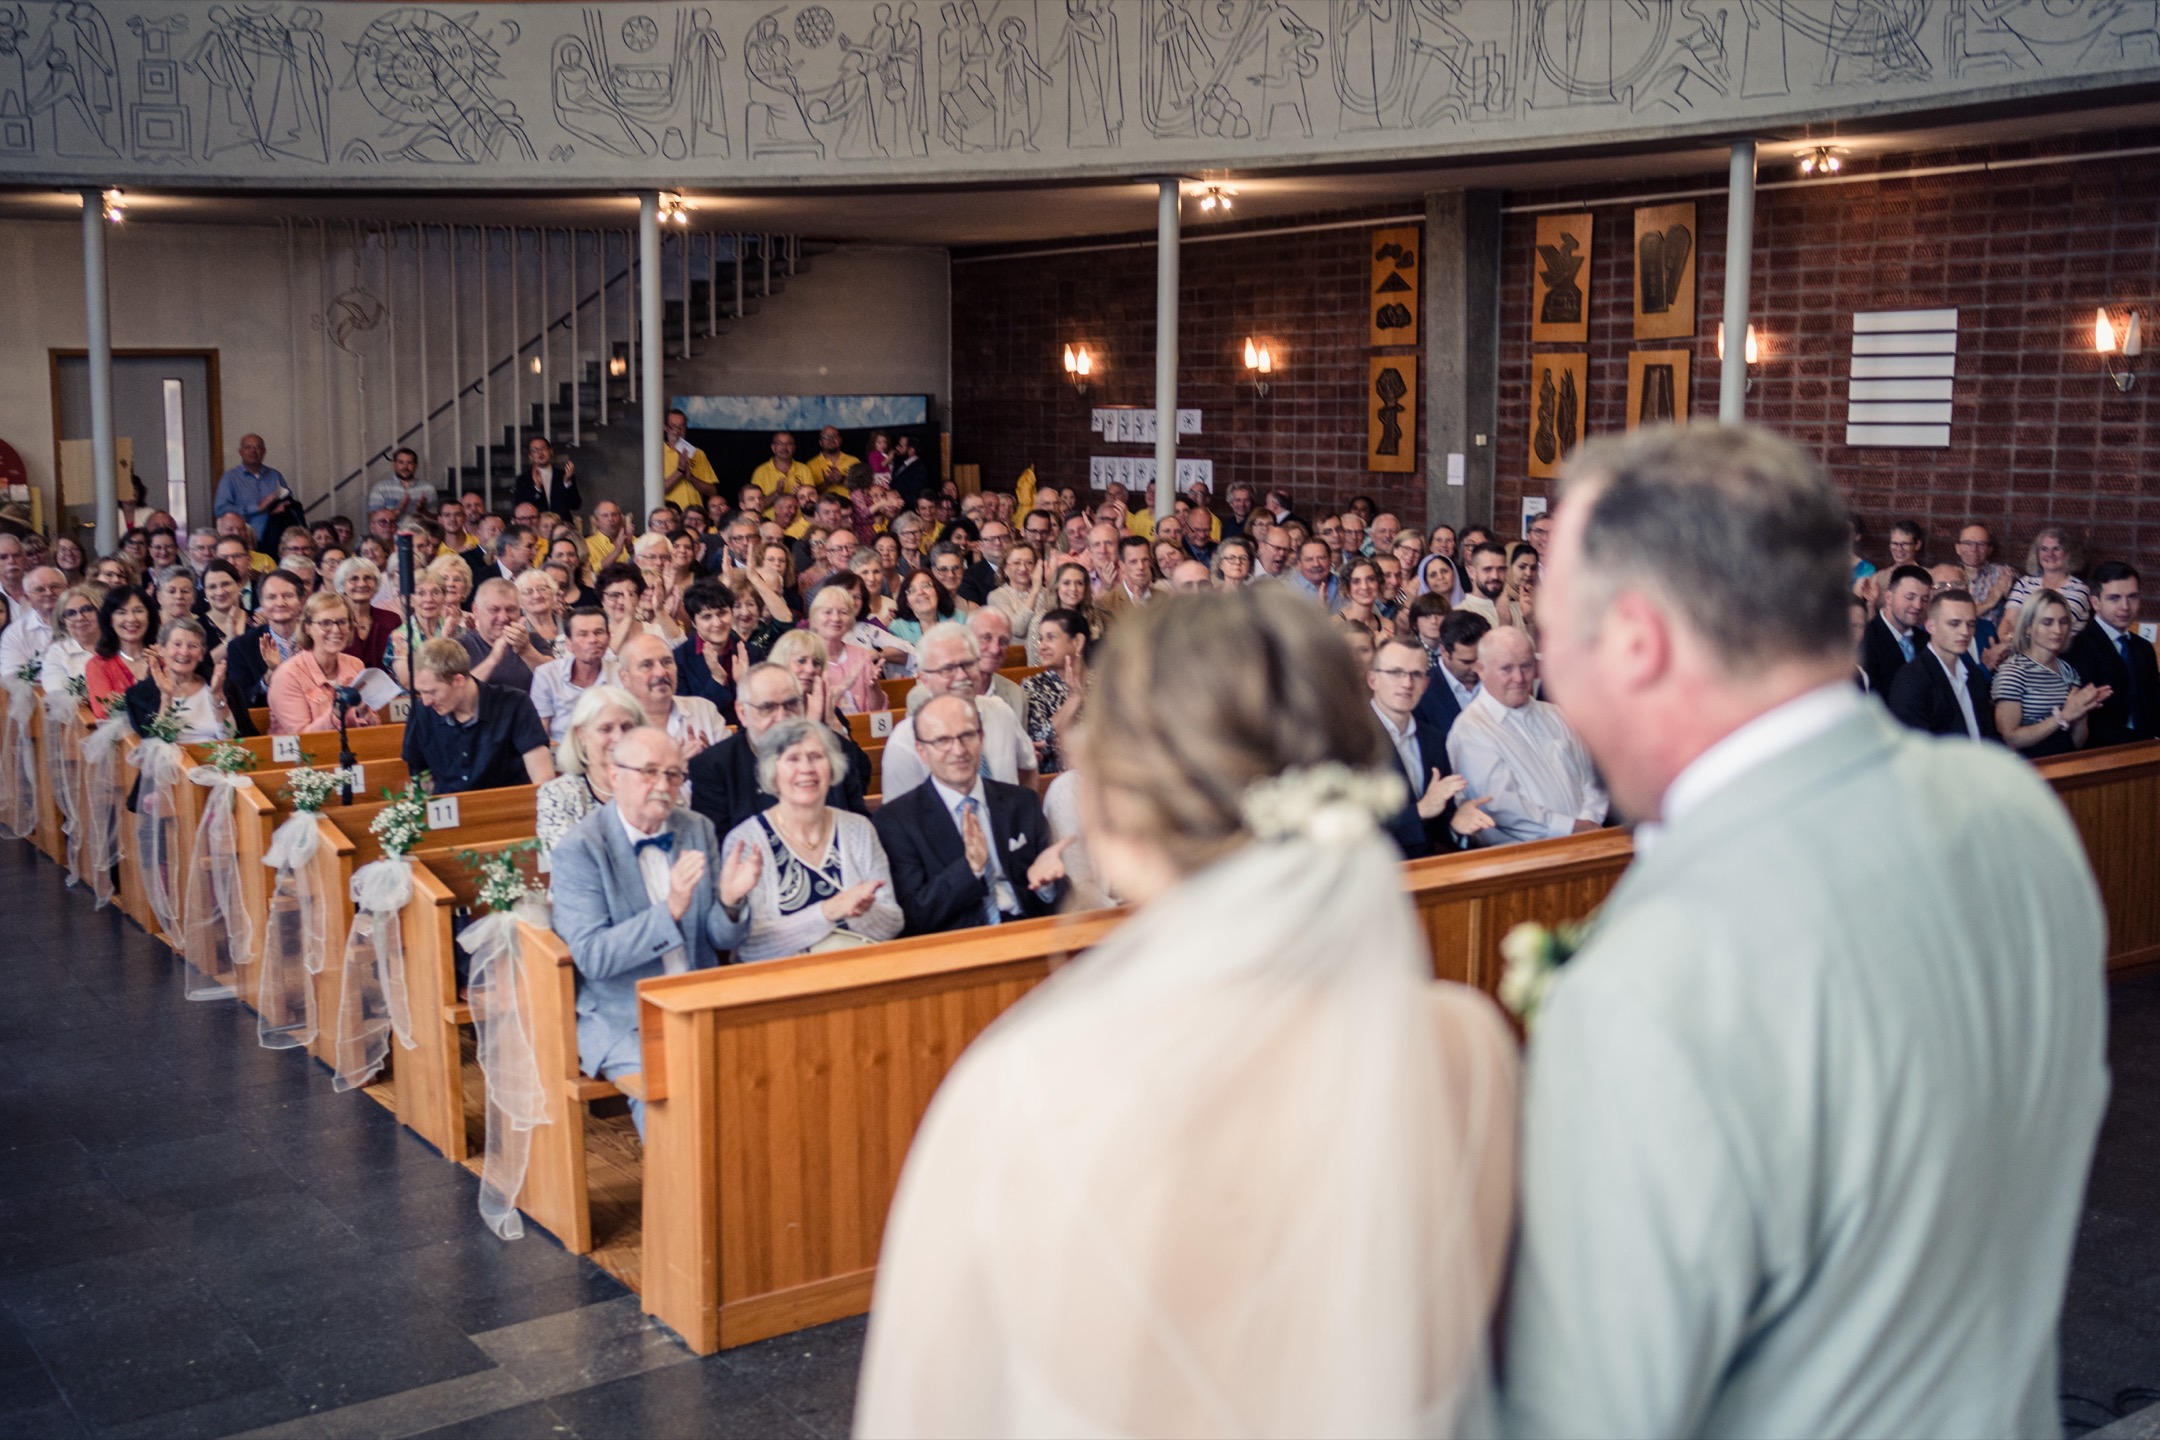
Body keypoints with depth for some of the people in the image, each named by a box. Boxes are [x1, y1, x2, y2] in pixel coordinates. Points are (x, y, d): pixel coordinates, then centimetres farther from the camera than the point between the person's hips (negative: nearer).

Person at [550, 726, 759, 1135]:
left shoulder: (698, 830, 7)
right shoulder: (577, 851, -8)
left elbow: (723, 942, 9)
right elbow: (591, 957, -17)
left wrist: (729, 901, -14)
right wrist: (670, 909, -27)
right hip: (623, 1020, -4)